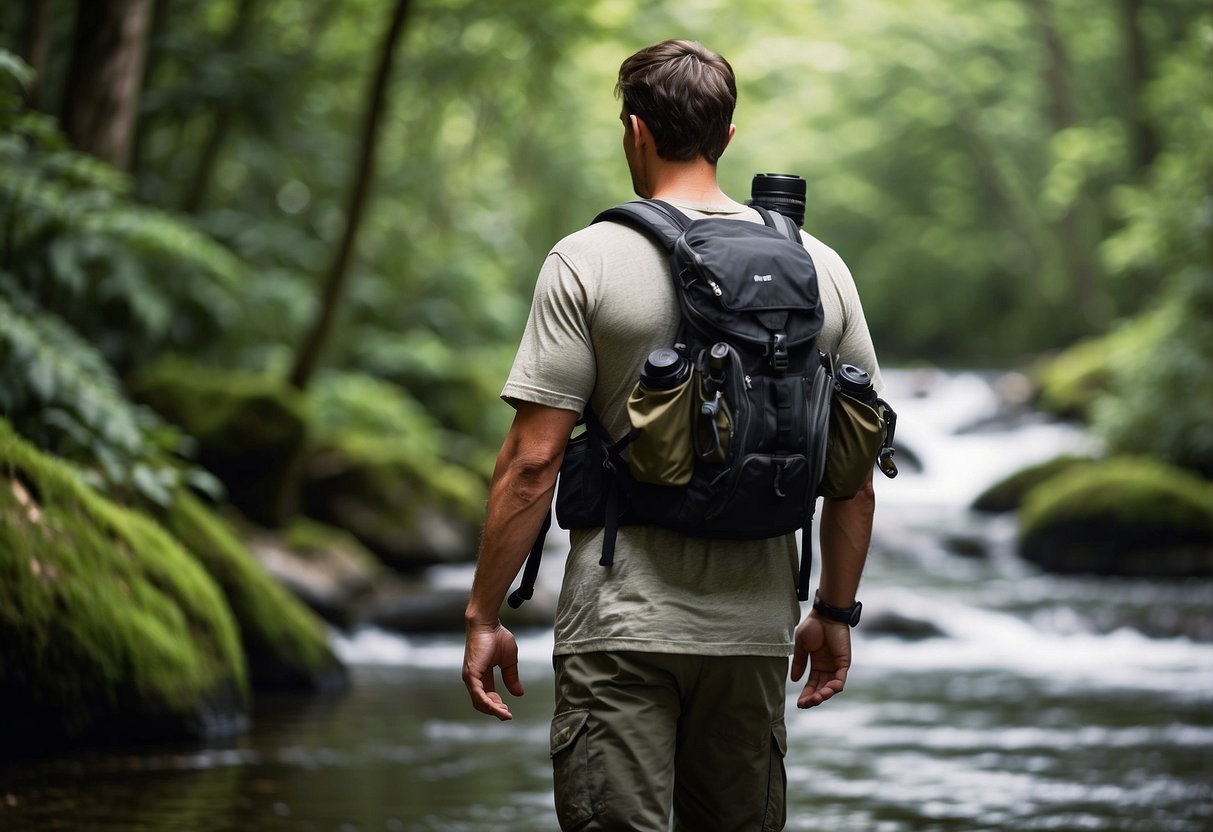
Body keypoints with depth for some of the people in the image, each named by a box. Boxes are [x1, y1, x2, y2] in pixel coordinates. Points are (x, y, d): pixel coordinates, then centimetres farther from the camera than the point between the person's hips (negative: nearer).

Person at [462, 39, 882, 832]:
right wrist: (836, 611, 18)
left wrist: (485, 615, -3)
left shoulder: (587, 261, -6)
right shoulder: (820, 267, 6)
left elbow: (533, 459, -10)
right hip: (756, 627, 4)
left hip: (622, 625, -4)